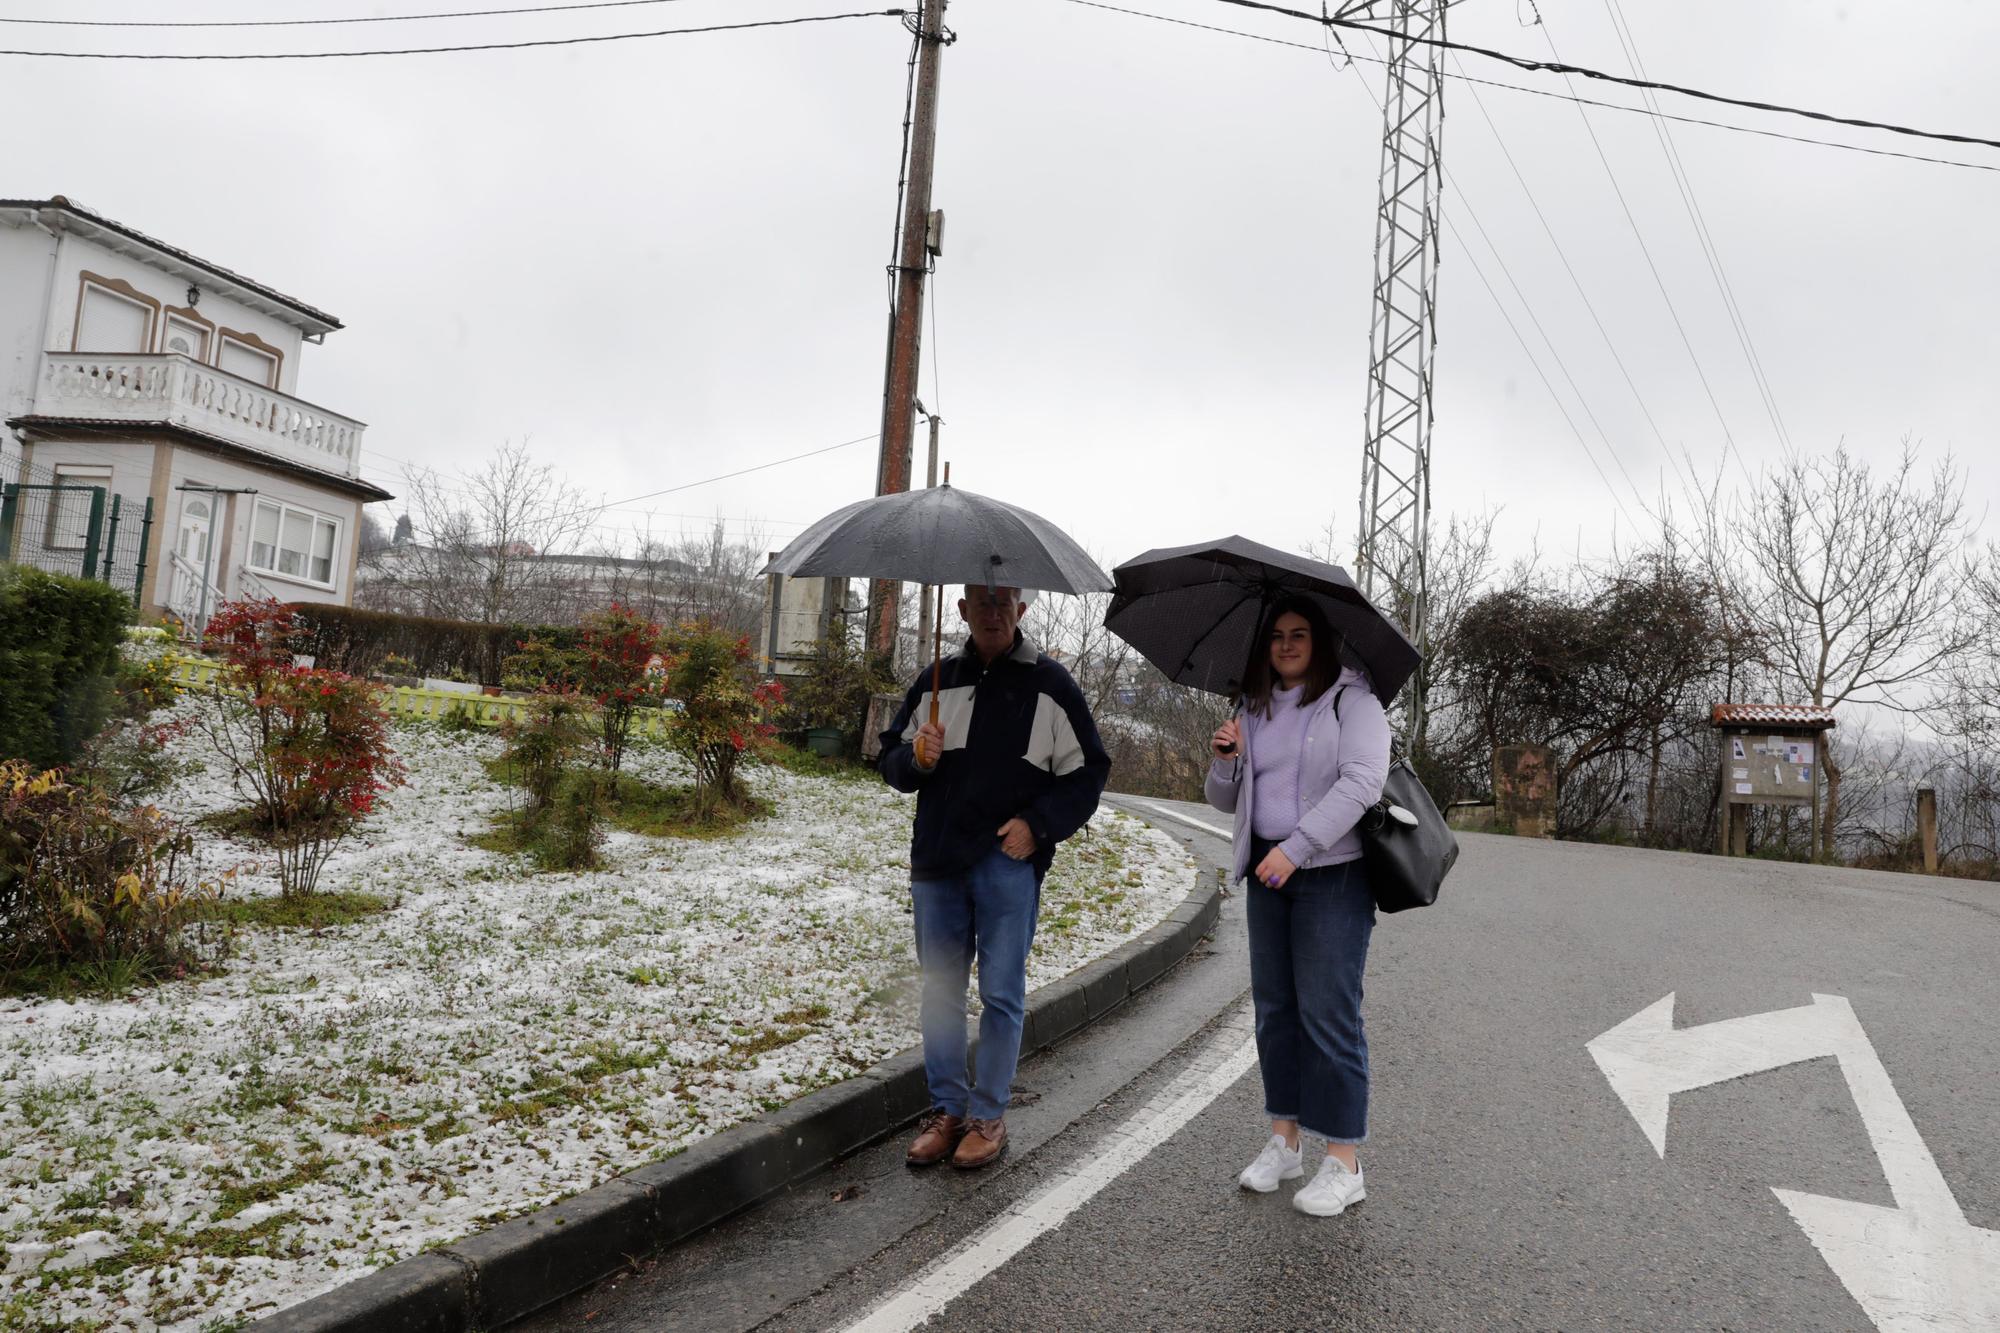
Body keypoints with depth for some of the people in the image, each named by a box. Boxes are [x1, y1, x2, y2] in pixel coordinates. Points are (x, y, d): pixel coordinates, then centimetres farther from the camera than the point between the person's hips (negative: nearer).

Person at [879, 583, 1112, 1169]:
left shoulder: (1049, 683, 0)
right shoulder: (936, 681, 9)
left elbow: (1087, 770, 2)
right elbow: (893, 760, 15)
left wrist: (1038, 824, -10)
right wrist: (916, 757, -9)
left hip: (1009, 863, -3)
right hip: (937, 859, 4)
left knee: (1002, 994, 3)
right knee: (939, 988, 10)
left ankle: (988, 1116, 18)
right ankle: (947, 1109, 24)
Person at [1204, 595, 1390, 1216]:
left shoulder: (1352, 700, -4)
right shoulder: (1254, 709, 13)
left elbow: (1362, 781, -18)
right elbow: (1225, 801, 17)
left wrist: (1296, 846, -24)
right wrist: (1224, 761, -6)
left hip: (1333, 874, -6)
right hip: (1268, 873, 6)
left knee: (1327, 1013, -6)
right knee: (1273, 1008, 11)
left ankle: (1343, 1164, 4)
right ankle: (1284, 1143, 23)